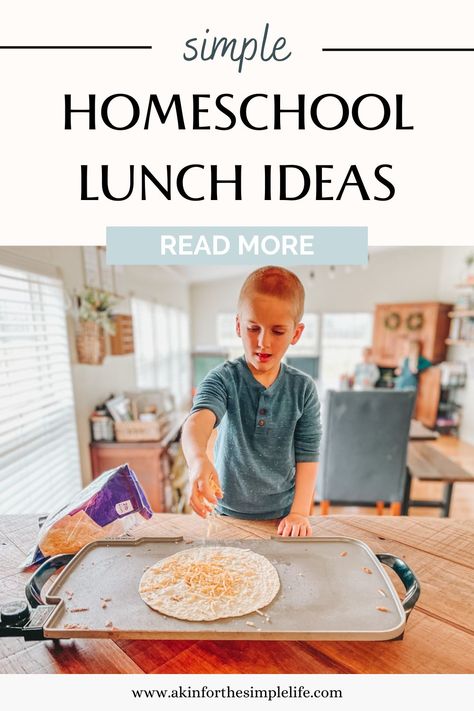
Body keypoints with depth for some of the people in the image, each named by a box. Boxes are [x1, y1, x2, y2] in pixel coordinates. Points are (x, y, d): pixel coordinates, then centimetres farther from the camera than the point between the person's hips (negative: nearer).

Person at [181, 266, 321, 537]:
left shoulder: (303, 388, -10)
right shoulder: (223, 378, -17)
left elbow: (307, 454, -6)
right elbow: (199, 419, -35)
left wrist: (300, 511, -9)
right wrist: (198, 459, -55)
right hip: (228, 511, 0)